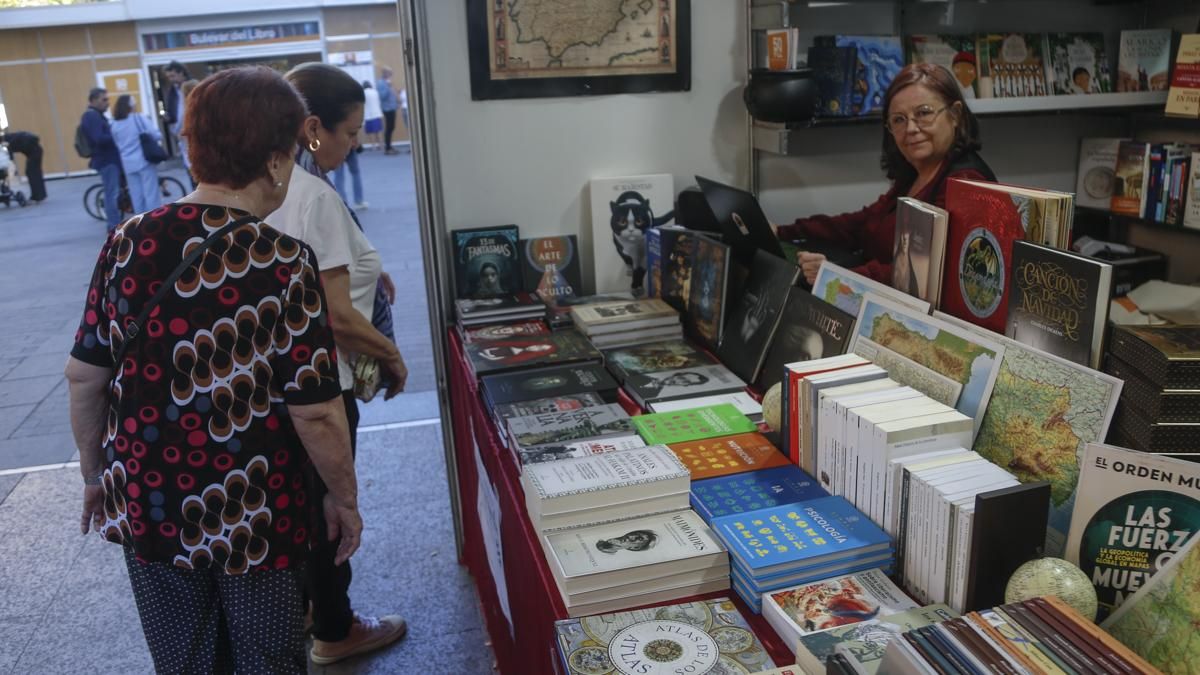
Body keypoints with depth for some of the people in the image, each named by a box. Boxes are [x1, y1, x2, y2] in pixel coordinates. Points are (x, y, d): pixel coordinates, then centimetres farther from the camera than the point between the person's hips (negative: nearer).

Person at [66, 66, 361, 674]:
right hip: (255, 517, -4)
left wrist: (95, 473, 15)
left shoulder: (128, 243, -8)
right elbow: (314, 413, -19)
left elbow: (84, 377, 0)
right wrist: (345, 500, -3)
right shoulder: (284, 262, -20)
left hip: (147, 504, 4)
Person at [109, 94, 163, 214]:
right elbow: (155, 134, -13)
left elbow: (115, 145, 7)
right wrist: (160, 137, 8)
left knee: (136, 196, 9)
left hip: (128, 163, 5)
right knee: (151, 193, 0)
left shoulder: (114, 125, 7)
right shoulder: (138, 118, -8)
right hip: (144, 160, -4)